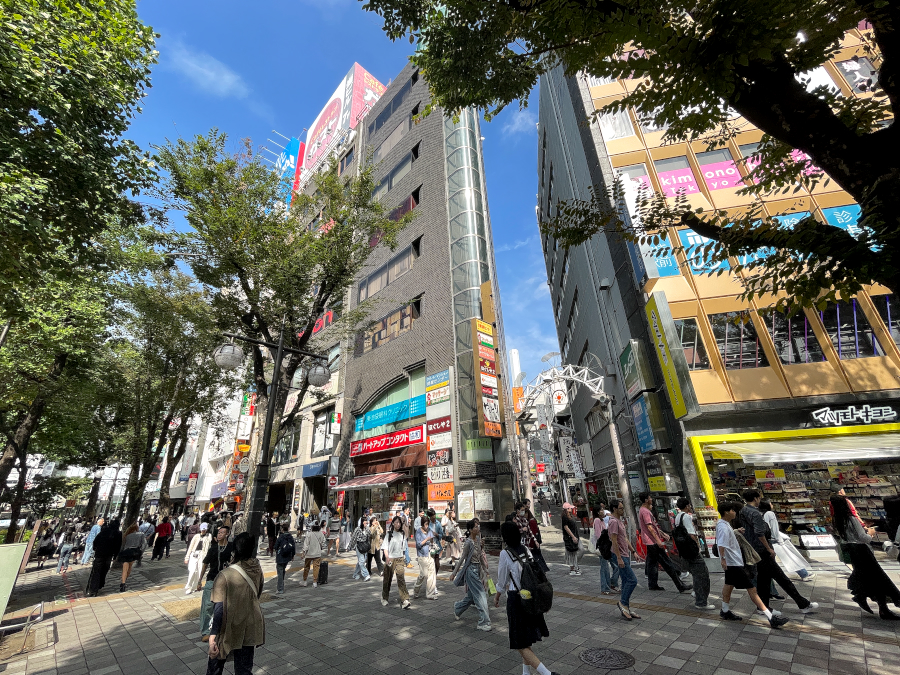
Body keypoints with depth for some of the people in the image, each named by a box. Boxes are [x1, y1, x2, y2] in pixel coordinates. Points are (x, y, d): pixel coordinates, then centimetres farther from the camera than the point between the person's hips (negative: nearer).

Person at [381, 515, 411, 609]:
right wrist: (387, 557, -23)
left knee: (401, 578, -11)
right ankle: (384, 598, 30)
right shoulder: (389, 533, -3)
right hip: (390, 559, -2)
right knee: (387, 579, 10)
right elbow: (385, 547, -9)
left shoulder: (403, 534, 8)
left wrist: (404, 558, 14)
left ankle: (404, 600, -12)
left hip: (400, 559, 2)